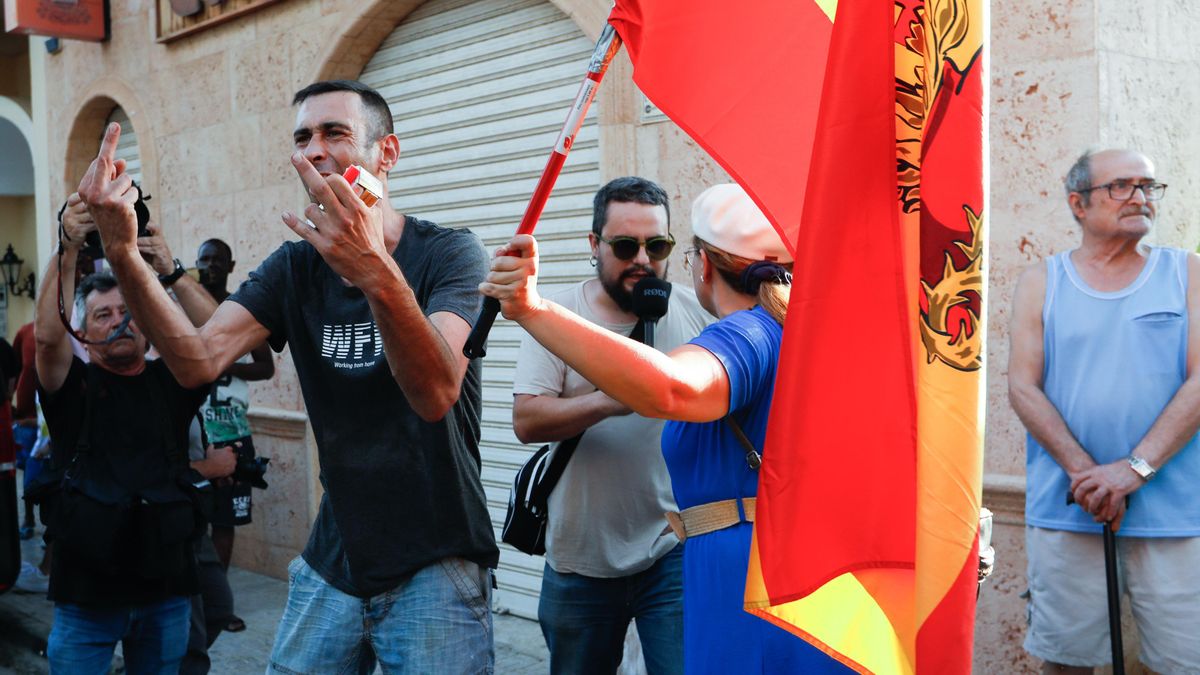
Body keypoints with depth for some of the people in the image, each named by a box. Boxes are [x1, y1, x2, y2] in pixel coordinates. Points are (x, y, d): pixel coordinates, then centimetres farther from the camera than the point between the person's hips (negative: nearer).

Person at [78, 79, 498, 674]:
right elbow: (199, 362, -11)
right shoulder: (295, 267, 4)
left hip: (434, 568, -4)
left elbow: (436, 394, -29)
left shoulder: (448, 253, -12)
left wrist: (377, 274, -45)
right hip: (333, 563, 5)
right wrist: (123, 255, -25)